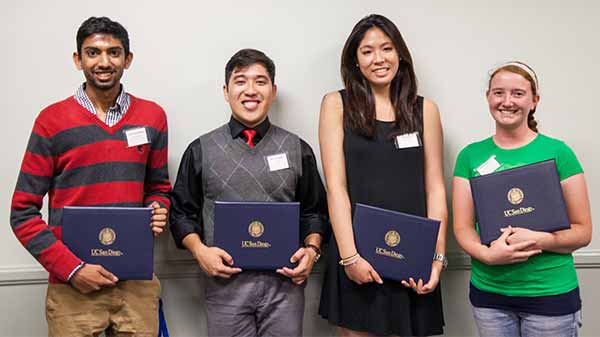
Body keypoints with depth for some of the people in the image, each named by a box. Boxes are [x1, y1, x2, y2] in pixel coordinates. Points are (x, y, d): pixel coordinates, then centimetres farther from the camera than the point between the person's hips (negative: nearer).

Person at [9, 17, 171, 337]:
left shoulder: (152, 117, 5)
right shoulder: (52, 120, -2)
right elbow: (23, 212, -2)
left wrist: (158, 212, -5)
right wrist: (71, 268, -11)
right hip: (73, 288, -2)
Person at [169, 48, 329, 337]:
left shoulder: (297, 149, 8)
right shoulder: (201, 150, 6)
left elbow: (314, 212, 13)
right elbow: (183, 212, 9)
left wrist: (311, 249, -4)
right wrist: (199, 250, -6)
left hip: (285, 281, 1)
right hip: (225, 281, 0)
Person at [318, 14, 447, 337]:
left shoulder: (424, 109, 8)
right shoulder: (337, 104, 2)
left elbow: (435, 189, 6)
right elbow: (335, 185, -5)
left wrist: (437, 257, -3)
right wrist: (349, 255, -12)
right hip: (357, 252, -2)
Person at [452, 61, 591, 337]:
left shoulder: (558, 152, -4)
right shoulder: (470, 156, 3)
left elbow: (583, 231, -3)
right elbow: (462, 226, 1)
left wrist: (540, 241, -21)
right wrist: (487, 254, -18)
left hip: (551, 292, -2)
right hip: (488, 292, 2)